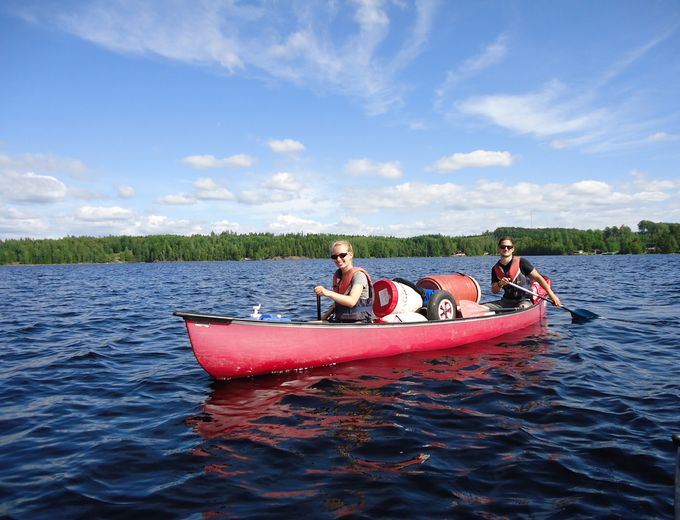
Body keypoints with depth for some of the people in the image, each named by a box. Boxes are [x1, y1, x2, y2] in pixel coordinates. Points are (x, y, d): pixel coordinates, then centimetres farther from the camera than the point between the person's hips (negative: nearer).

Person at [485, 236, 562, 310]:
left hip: (524, 300, -3)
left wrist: (551, 294, -12)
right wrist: (500, 284, -21)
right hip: (506, 301, 3)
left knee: (523, 308, -37)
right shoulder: (495, 269, 3)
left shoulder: (521, 262, -8)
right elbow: (494, 291, 2)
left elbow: (538, 277, -7)